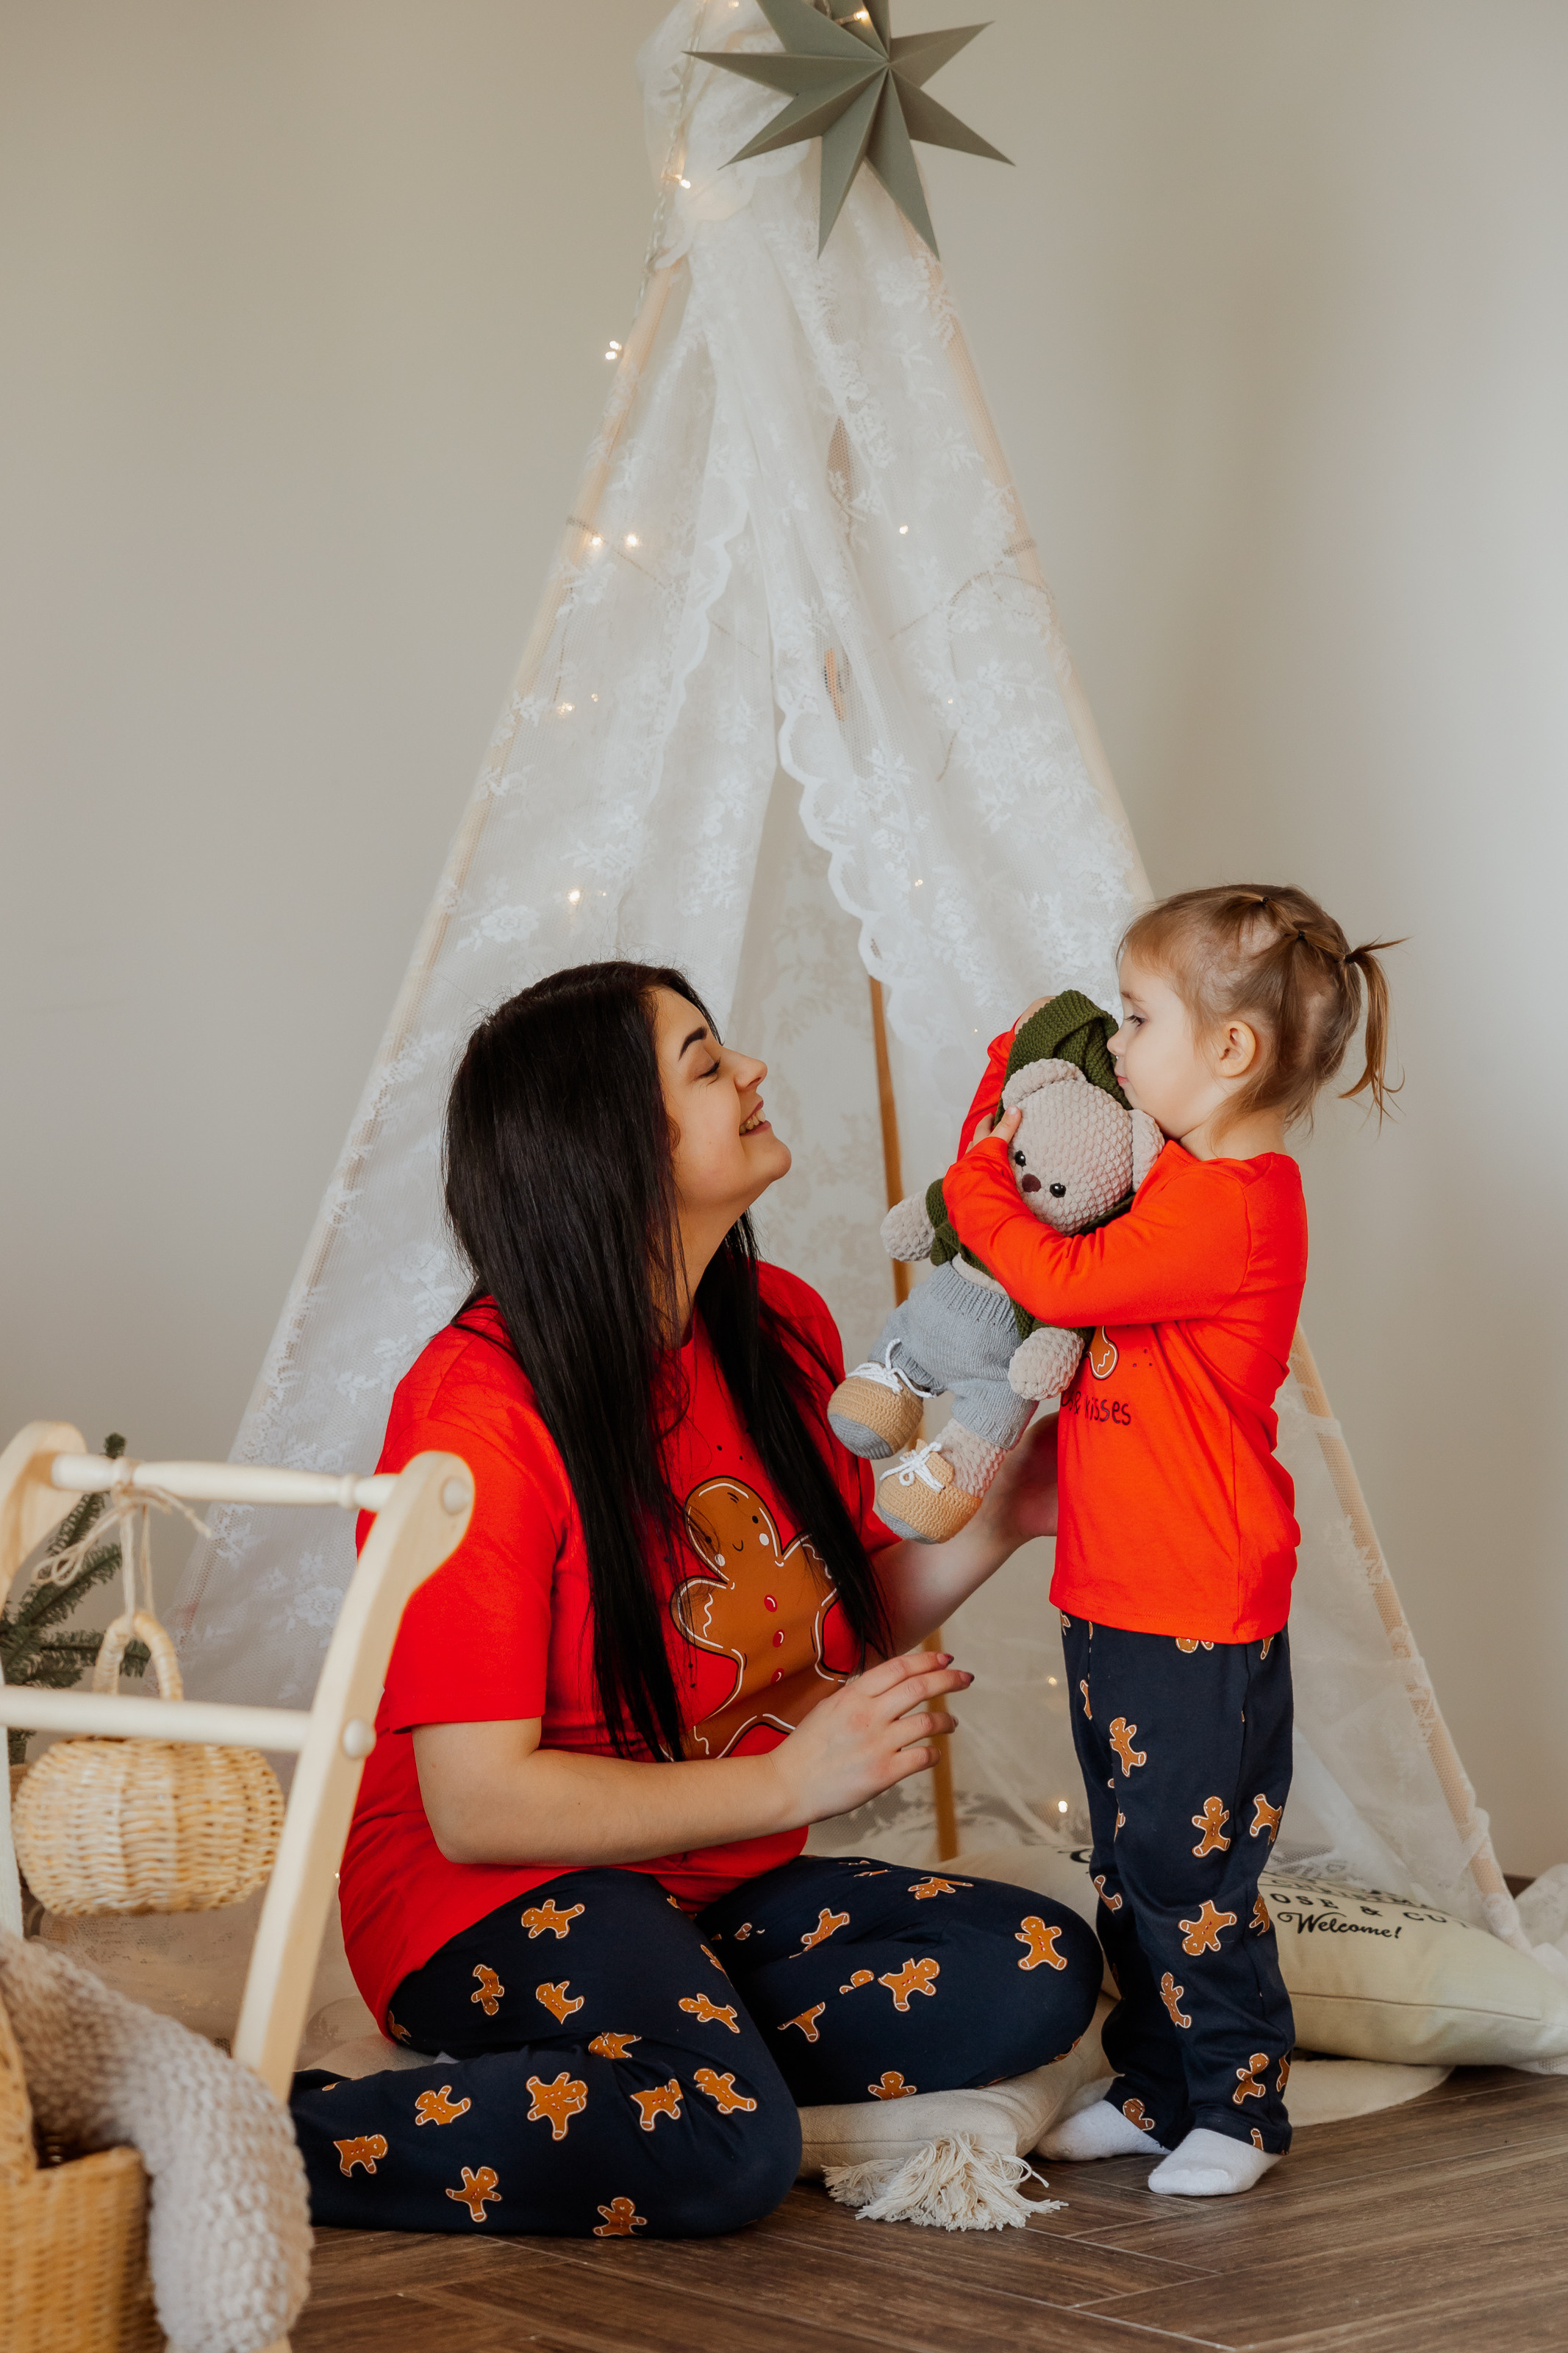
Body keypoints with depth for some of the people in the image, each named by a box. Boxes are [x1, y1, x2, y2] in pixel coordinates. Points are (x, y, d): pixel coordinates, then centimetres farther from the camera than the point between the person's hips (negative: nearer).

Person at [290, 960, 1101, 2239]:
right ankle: (269, 2141, -19)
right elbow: (477, 1804, -20)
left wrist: (996, 1523, -2)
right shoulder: (479, 1408, -19)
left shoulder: (784, 1330, 3)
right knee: (715, 2145, -34)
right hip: (497, 1894, -7)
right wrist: (791, 1778, -22)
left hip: (725, 1887, 7)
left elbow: (844, 1622, 16)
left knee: (1041, 1968, -16)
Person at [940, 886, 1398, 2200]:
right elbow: (1092, 1284, 21)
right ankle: (1156, 2085, 28)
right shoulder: (1199, 1188, 11)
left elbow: (1064, 1281, -22)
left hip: (1199, 1612, -10)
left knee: (1189, 1868, -2)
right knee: (1130, 1866, 17)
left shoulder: (1233, 1206, -21)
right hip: (1118, 1596, 10)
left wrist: (978, 1185, -8)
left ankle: (1240, 2105, 11)